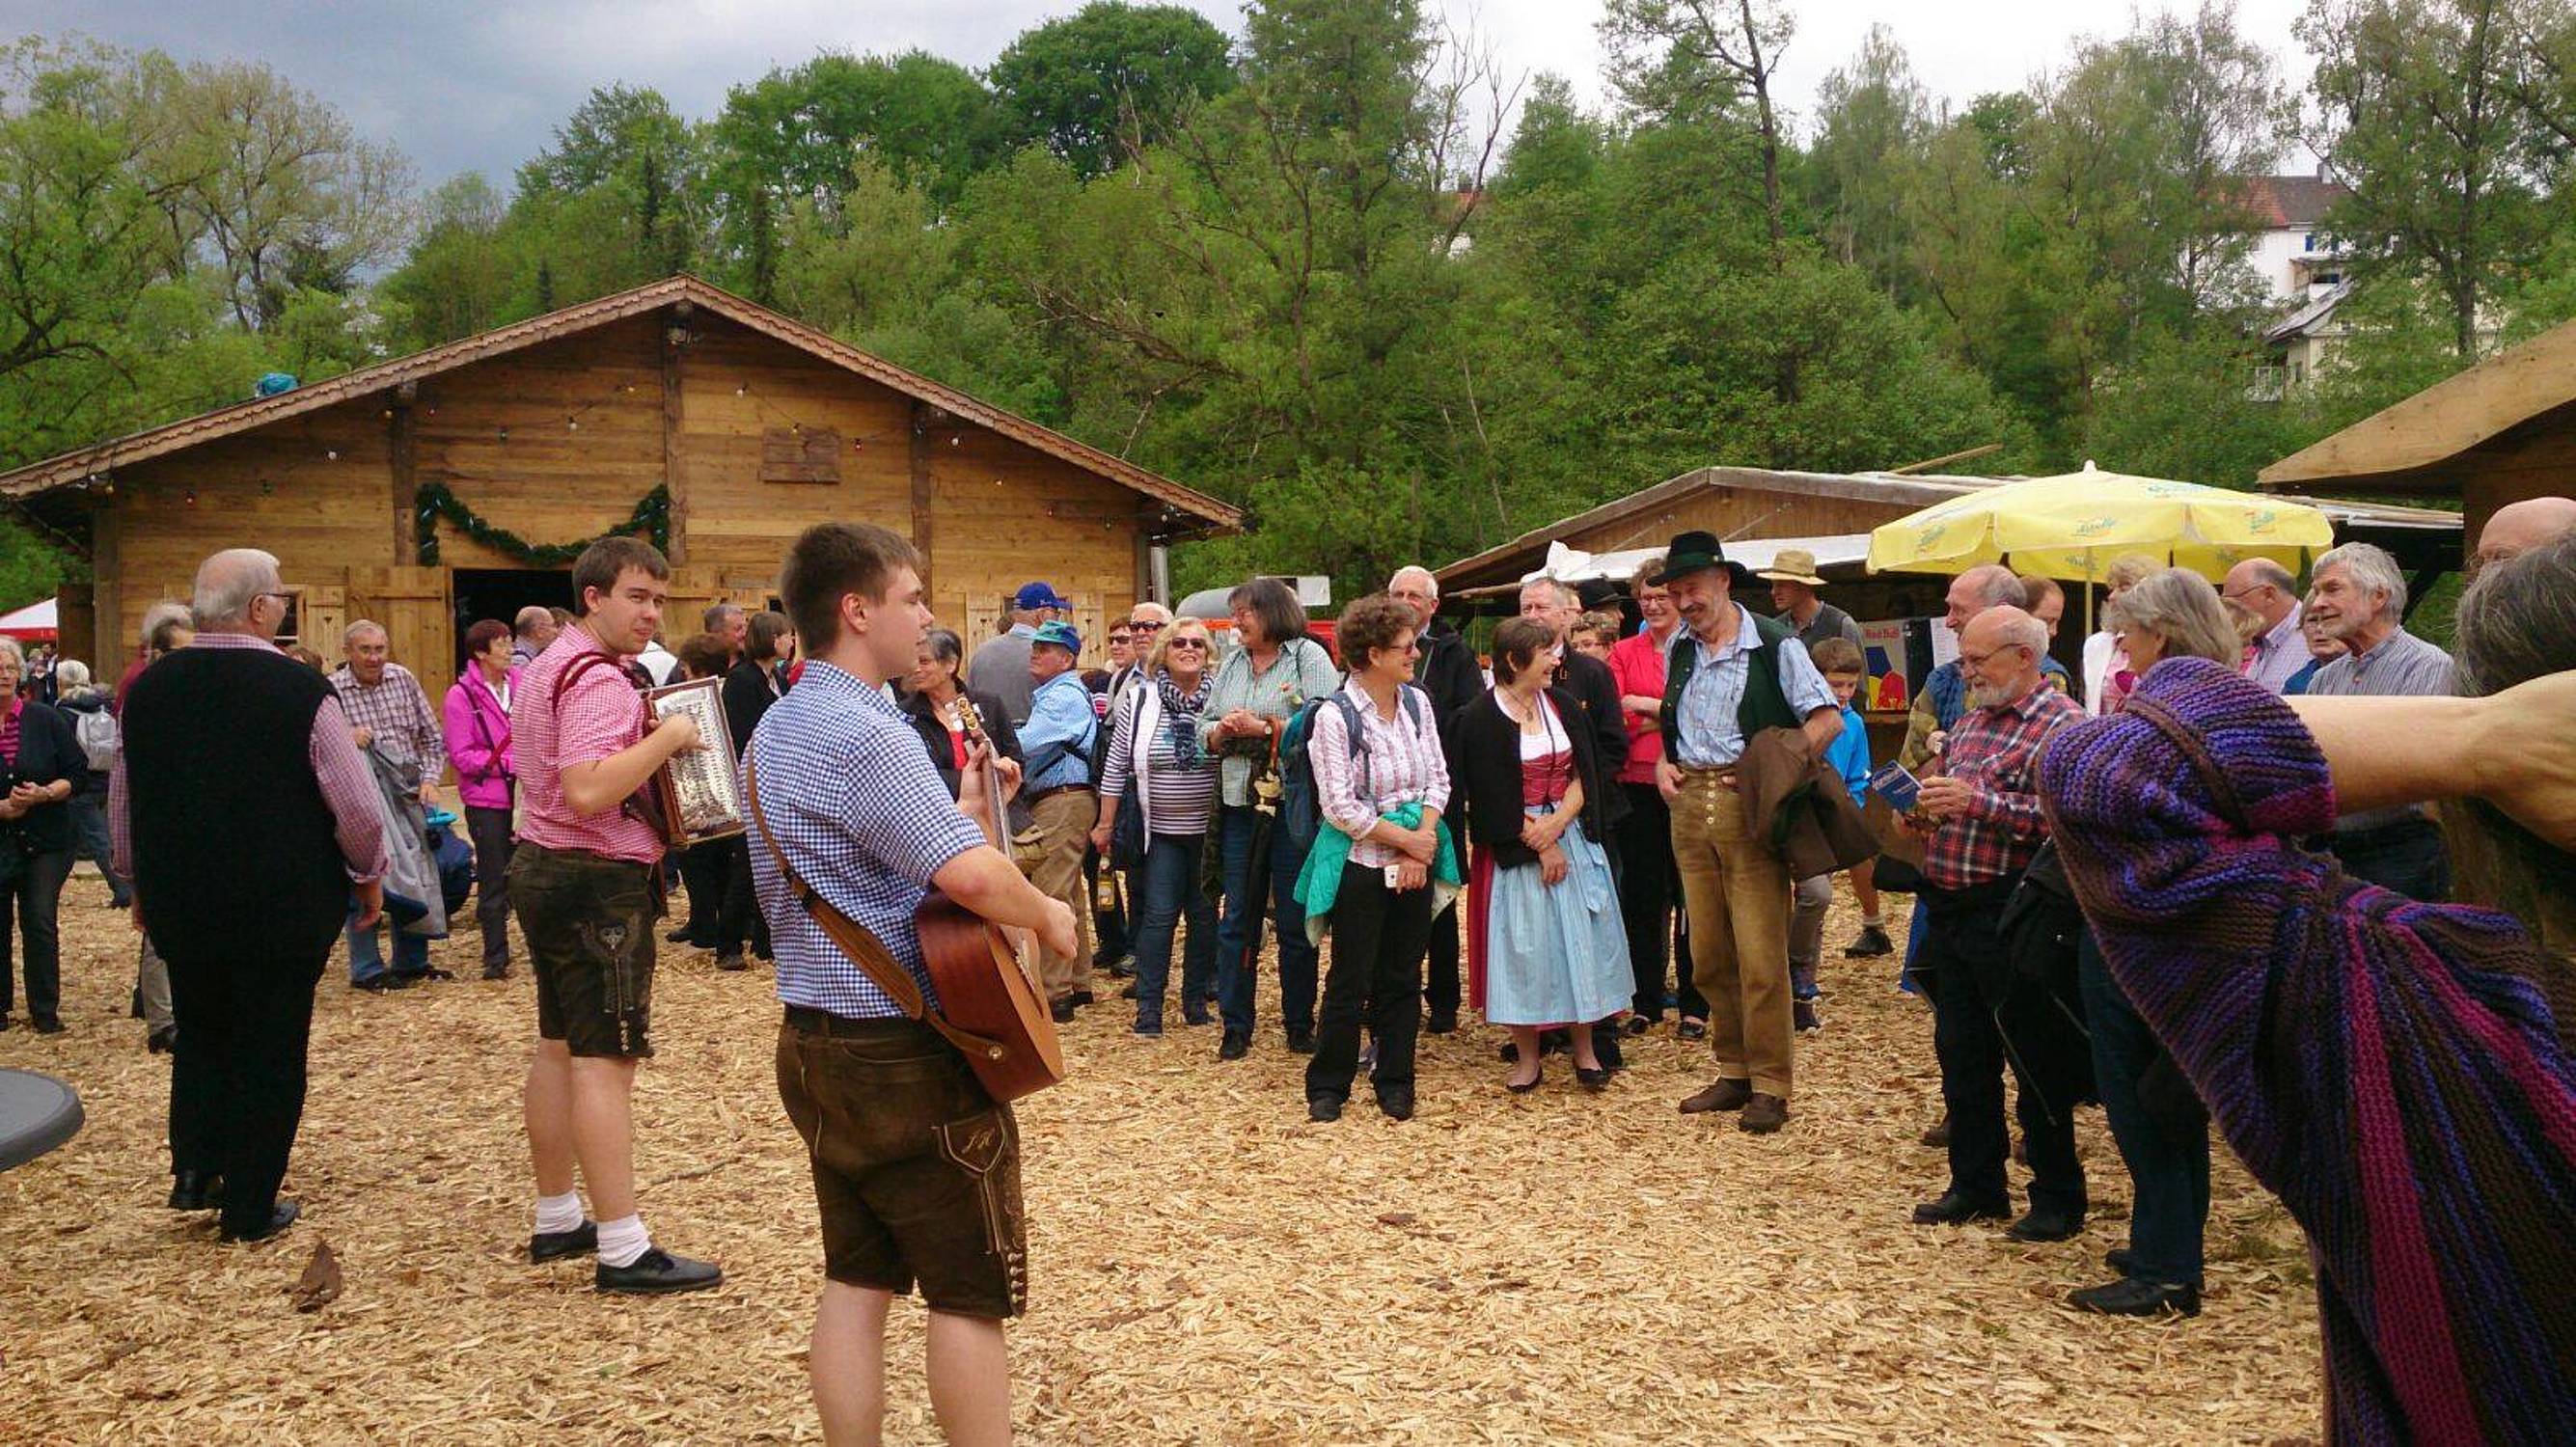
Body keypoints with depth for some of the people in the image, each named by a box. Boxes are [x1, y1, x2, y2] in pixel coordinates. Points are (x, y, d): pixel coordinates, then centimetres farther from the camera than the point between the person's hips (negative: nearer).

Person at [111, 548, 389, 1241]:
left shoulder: (147, 688, 0)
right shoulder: (303, 691, -16)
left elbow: (122, 802, 10)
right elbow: (357, 806, -14)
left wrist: (141, 883, 25)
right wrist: (369, 876, 4)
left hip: (179, 904, 4)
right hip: (285, 909, -4)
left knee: (200, 1036, 24)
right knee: (269, 1053, 8)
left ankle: (194, 1170, 15)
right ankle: (249, 1208, 15)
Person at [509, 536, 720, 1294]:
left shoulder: (549, 664, 15)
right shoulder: (597, 677, -19)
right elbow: (587, 790, -32)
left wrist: (646, 739, 17)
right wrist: (668, 737, -23)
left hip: (543, 865, 11)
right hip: (597, 882, -11)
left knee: (558, 1047, 16)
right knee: (605, 1059, -10)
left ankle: (557, 1219, 26)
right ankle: (624, 1251, -8)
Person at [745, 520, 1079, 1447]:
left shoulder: (776, 730, 12)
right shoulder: (866, 735, -21)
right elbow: (971, 876, -32)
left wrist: (965, 805, 14)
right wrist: (1047, 915, -14)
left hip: (814, 1044, 9)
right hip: (907, 1055, -9)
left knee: (856, 1280, 14)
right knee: (973, 1294, 3)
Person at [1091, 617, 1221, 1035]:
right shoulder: (1139, 700, -1)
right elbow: (1117, 767, 3)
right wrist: (1105, 824, 4)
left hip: (1209, 829, 1)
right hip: (1160, 830, -1)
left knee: (1205, 914, 9)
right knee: (1158, 914, -1)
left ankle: (1197, 998, 22)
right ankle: (1148, 1007, 5)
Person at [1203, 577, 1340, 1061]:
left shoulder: (1309, 657, -4)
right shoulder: (1230, 666, 15)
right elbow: (1205, 732, 16)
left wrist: (1266, 728, -16)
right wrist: (1222, 731, -6)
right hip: (1240, 805, 5)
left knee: (1296, 921, 4)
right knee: (1237, 918, 7)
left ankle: (1300, 1025, 16)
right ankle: (1236, 1027, 14)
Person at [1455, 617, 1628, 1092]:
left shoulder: (1562, 705, 5)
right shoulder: (1482, 719, -10)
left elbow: (1583, 775, 2)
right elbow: (1493, 797, -11)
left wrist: (1556, 824, -14)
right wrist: (1541, 847, -12)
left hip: (1571, 834, 4)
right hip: (1515, 846, -4)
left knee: (1579, 938, 5)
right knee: (1524, 945, 0)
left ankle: (1584, 1048, 15)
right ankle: (1527, 1057, 10)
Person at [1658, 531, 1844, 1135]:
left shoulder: (1773, 644, -6)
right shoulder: (1679, 646, 13)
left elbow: (1827, 718, -8)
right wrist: (1664, 763, 7)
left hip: (1750, 807, -6)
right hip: (1690, 806, 6)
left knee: (1761, 954, -5)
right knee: (1708, 954, 9)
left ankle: (1770, 1086, 4)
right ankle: (1733, 1073, 21)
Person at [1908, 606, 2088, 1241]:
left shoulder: (2062, 724, -11)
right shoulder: (1970, 721, 16)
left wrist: (1980, 802, -24)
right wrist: (1927, 810, 8)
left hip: (2011, 916, -8)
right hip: (1950, 912, 8)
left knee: (2033, 1061, 1)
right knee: (1961, 1054, 14)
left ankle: (2058, 1200, 14)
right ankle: (1976, 1186, 26)